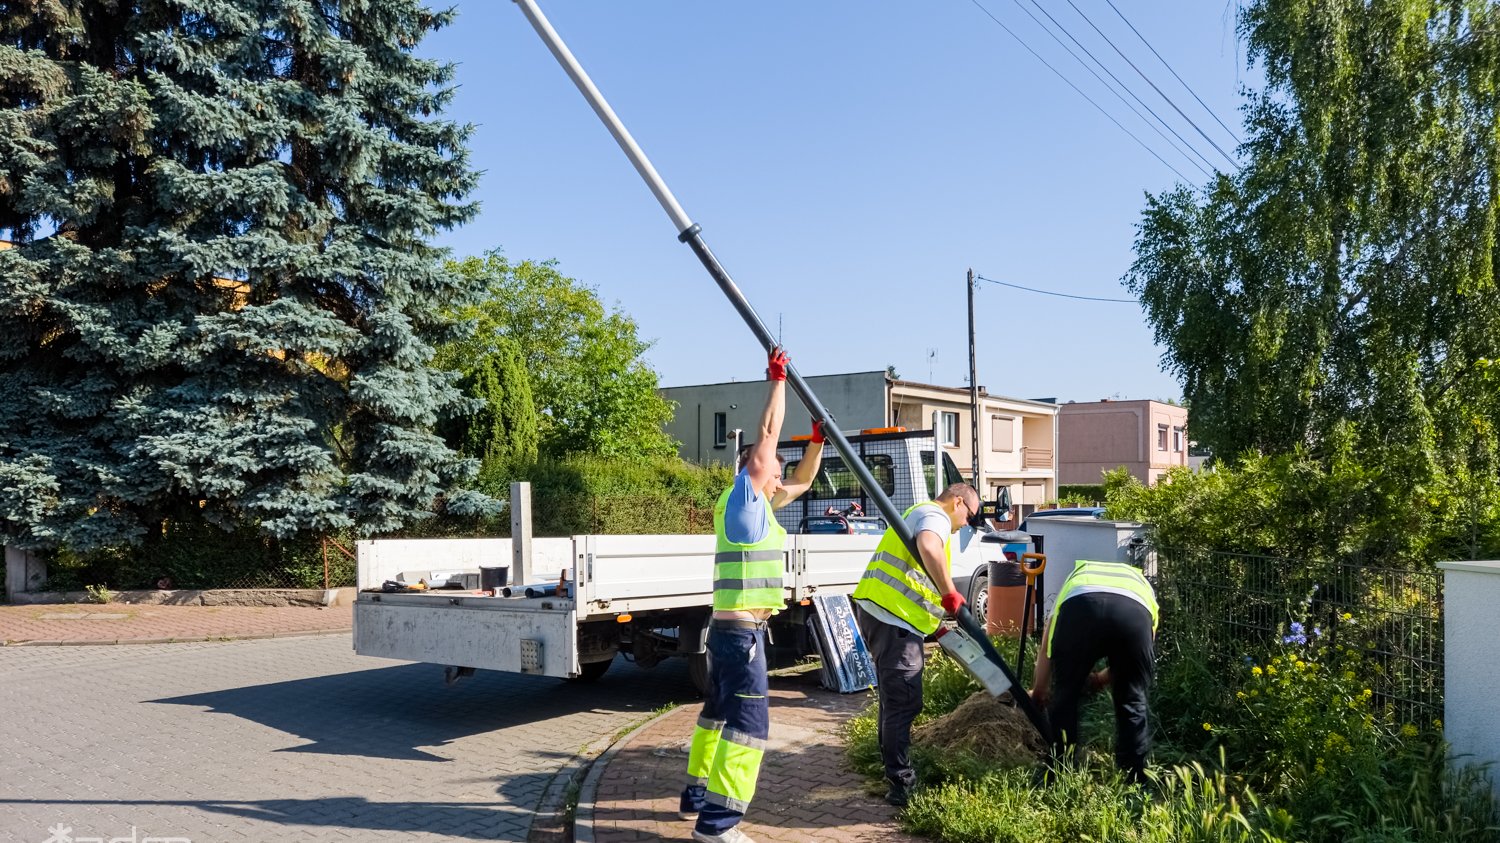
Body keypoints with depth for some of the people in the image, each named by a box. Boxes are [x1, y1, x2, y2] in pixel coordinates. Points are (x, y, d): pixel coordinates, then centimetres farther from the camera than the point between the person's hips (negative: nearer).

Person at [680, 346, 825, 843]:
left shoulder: (759, 505, 15)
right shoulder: (743, 498, -9)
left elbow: (803, 481, 25)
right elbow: (767, 436, -12)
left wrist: (818, 438, 13)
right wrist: (778, 379, -5)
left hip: (732, 630, 10)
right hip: (741, 632, -10)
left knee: (720, 712, 18)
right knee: (748, 723, -11)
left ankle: (697, 796, 30)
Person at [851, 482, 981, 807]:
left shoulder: (920, 514, 28)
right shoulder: (934, 515, -6)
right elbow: (928, 547, -32)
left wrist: (935, 623, 25)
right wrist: (949, 593, -25)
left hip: (881, 611, 11)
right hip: (893, 618, -11)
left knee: (894, 698, 22)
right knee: (904, 702, -9)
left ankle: (893, 768, 34)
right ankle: (901, 785, -7)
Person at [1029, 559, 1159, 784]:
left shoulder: (1076, 577, 44)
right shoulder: (1143, 585, 44)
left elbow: (1046, 648, 40)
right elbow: (1133, 661, 41)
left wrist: (1038, 692, 52)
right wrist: (1100, 680, 58)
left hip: (1080, 607, 0)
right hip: (1135, 611, 1)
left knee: (1064, 696, 18)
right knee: (1133, 700, 21)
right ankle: (1135, 779, 24)